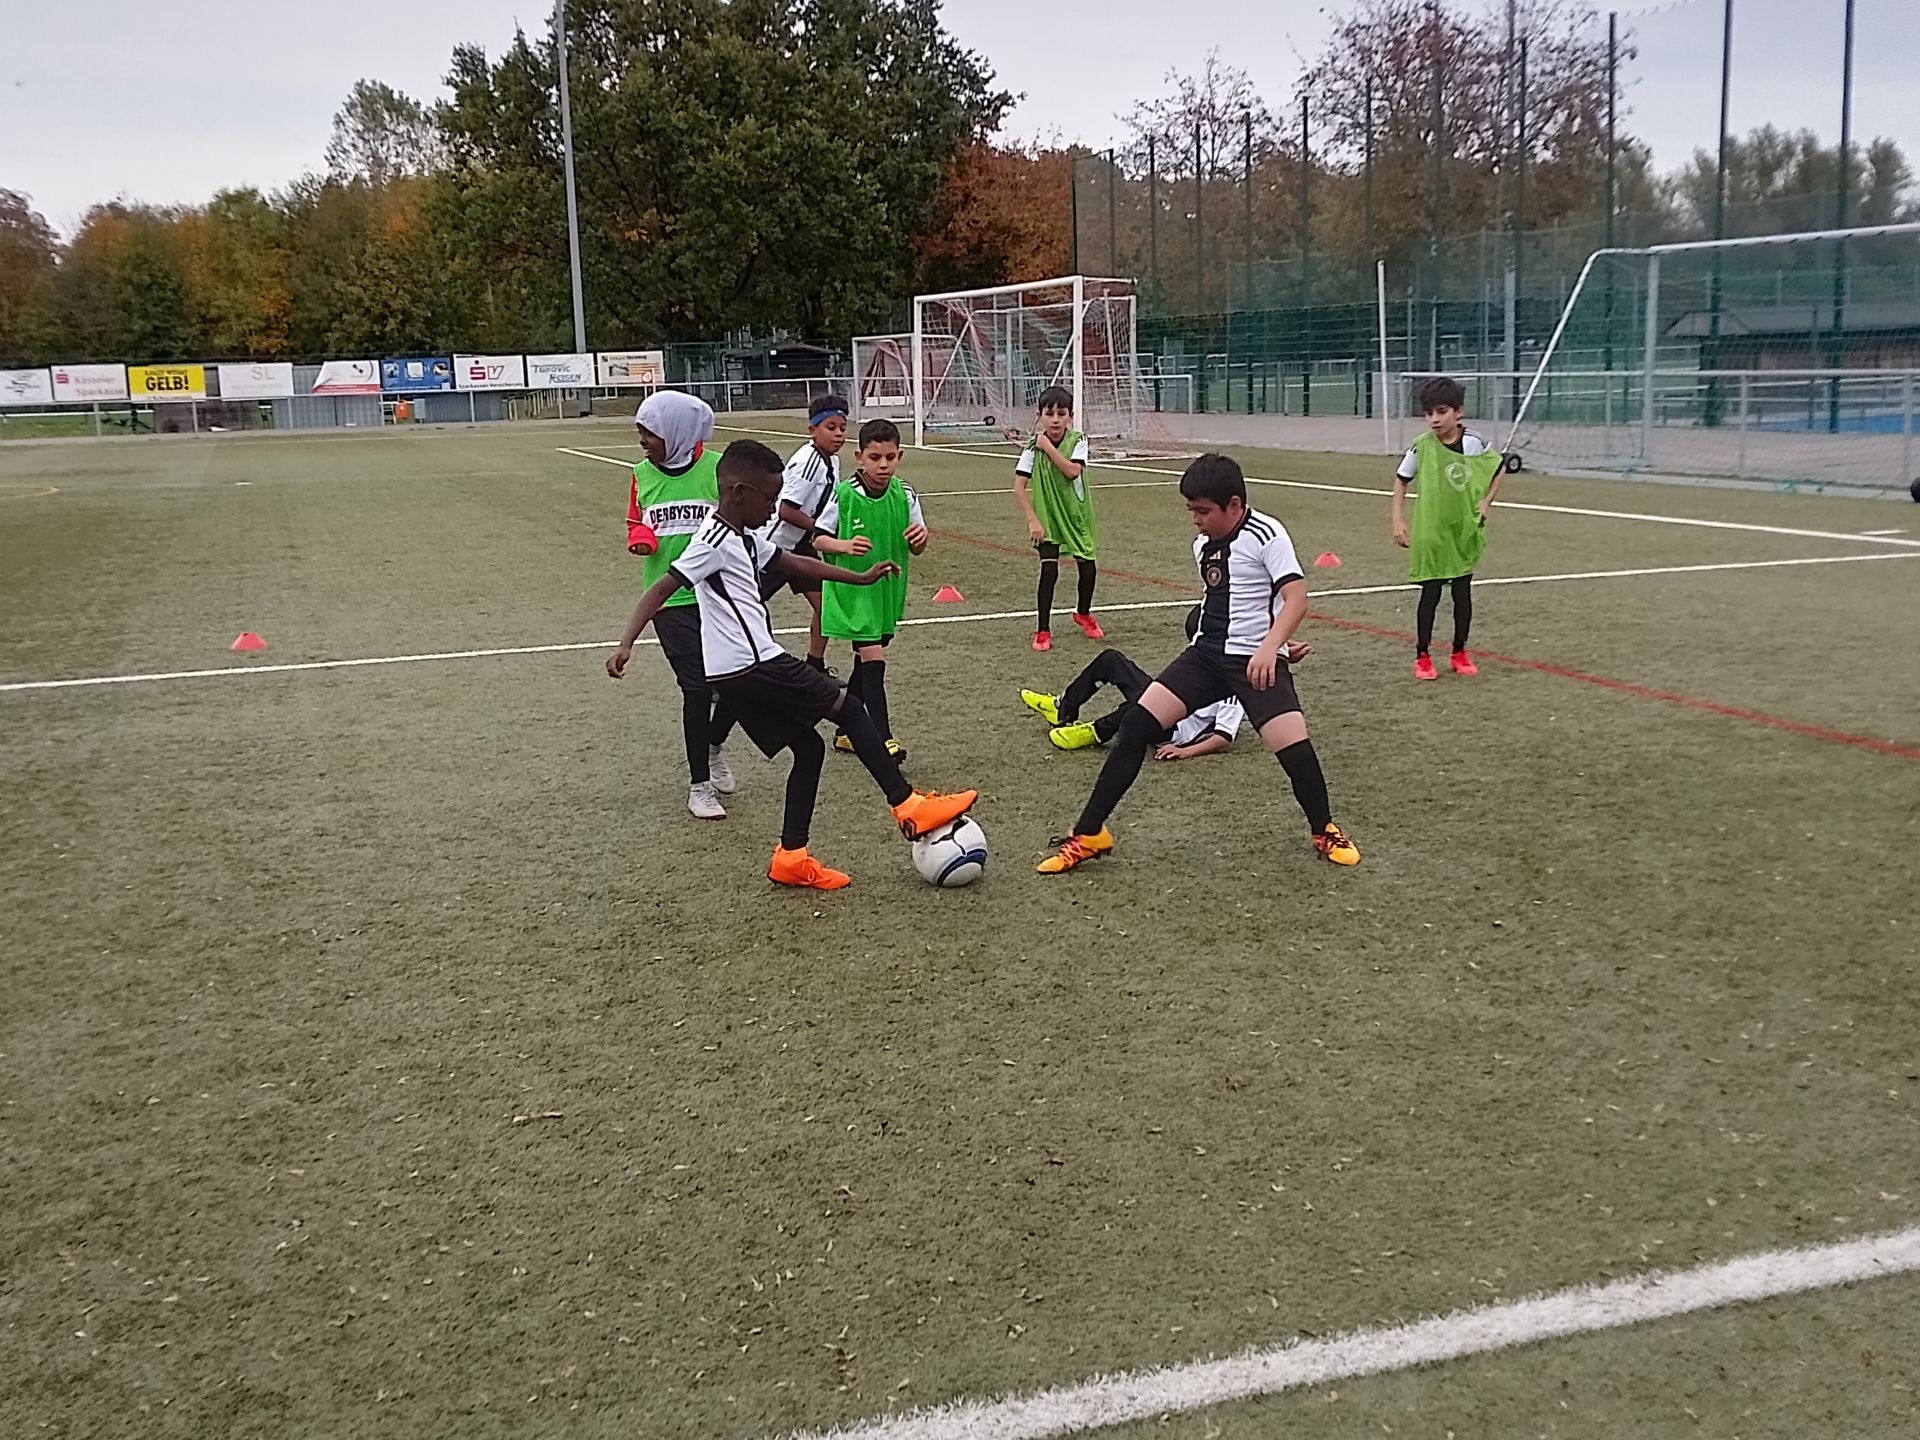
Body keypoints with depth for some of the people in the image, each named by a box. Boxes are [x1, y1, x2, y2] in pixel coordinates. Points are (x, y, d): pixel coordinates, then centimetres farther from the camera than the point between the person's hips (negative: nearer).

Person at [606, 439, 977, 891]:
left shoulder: (743, 539, 16)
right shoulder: (714, 543, -13)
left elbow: (795, 563, 25)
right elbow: (661, 589, -19)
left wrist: (861, 577, 29)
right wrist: (626, 644, -28)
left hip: (738, 675, 10)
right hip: (754, 666, -10)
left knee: (808, 748, 14)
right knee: (848, 707, 0)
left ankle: (791, 857, 13)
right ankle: (908, 807, 3)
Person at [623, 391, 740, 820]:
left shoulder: (718, 468, -6)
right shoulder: (643, 474, 4)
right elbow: (636, 524, 16)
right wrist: (640, 538, -6)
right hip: (670, 600, 0)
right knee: (697, 687, -3)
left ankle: (714, 745, 38)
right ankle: (699, 785, 11)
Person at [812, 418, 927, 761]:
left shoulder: (905, 495, -3)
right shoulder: (843, 495, -13)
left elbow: (916, 549, 4)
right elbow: (818, 539, -5)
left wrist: (921, 537, -18)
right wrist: (845, 546, -24)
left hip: (887, 590, 5)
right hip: (852, 590, -5)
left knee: (865, 661, 15)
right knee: (873, 659, -13)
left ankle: (846, 731, 29)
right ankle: (884, 739, -10)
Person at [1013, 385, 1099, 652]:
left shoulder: (1078, 441, -9)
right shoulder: (1033, 447, -12)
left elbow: (1072, 471, -26)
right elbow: (1019, 487, -13)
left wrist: (1048, 447, -26)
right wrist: (1032, 520, -20)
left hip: (1077, 515, 2)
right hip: (1047, 518, -2)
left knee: (1089, 567, 7)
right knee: (1049, 570, -13)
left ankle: (1083, 614, 37)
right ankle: (1043, 631, -1)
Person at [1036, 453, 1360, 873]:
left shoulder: (1266, 534, -10)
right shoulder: (1203, 544, 13)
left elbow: (1296, 598, -18)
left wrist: (1269, 646, -31)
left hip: (1257, 660, -6)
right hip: (1206, 654, 6)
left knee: (1293, 743, -20)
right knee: (1136, 724, -8)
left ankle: (1324, 831, 13)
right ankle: (1088, 835, -1)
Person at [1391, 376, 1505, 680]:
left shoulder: (1473, 444, -8)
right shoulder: (1422, 447, -11)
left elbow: (1499, 470, 10)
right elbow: (1401, 480, 2)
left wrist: (1486, 503, 1)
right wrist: (1398, 521, -3)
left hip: (1466, 532, 2)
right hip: (1430, 533, -2)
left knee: (1463, 593, 9)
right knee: (1430, 594, 2)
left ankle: (1460, 653, 24)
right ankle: (1422, 657, 12)